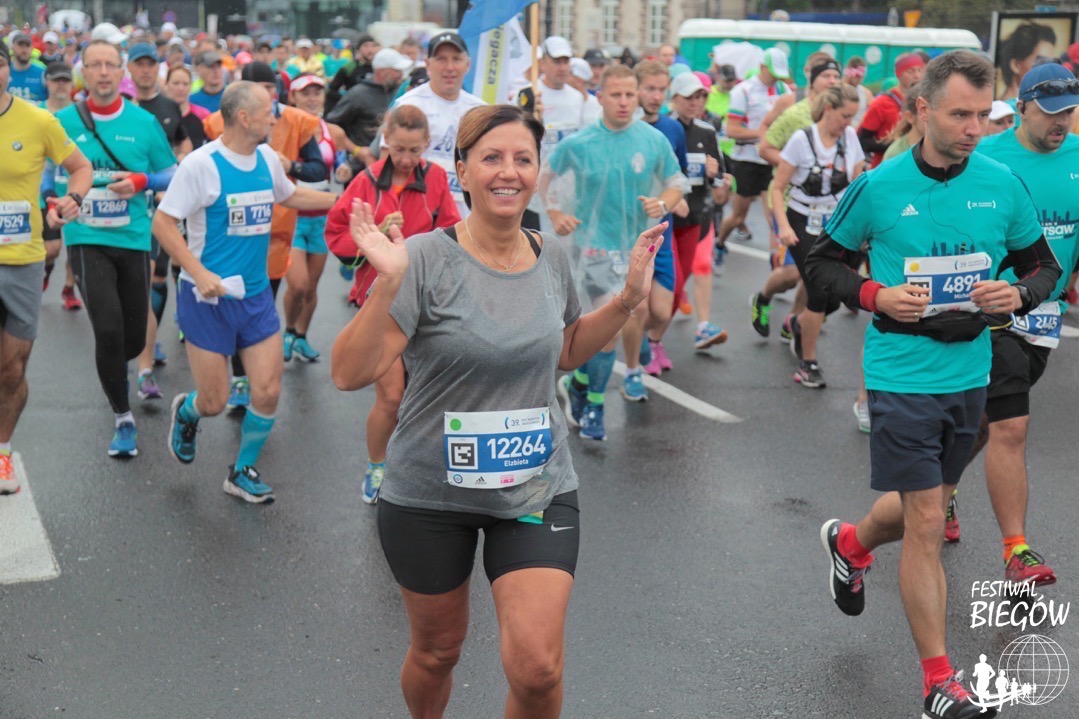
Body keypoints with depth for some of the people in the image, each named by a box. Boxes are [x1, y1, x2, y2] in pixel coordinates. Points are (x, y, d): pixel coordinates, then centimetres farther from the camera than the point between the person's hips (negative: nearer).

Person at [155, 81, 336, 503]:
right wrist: (199, 274, -24)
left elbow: (290, 196, 26)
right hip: (209, 296, -5)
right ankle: (186, 412, 38)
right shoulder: (201, 164, -15)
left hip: (256, 294, 6)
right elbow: (162, 223, -14)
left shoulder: (267, 158, 5)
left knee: (268, 390, -1)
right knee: (214, 402, 0)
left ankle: (243, 472, 21)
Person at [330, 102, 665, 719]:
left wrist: (629, 299, 4)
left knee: (538, 668, -9)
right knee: (437, 651, 17)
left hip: (539, 488, 3)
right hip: (430, 491, -2)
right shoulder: (426, 259, -16)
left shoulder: (552, 256, -1)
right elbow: (351, 373, -21)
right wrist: (388, 285, -34)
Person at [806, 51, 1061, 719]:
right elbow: (821, 261, 2)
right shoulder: (879, 187, -10)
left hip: (970, 373, 5)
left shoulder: (1002, 183, -1)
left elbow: (1045, 264, 10)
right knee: (926, 523, -4)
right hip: (903, 375, -4)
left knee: (926, 504, 21)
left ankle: (850, 543, 55)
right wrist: (875, 295, -15)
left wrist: (1019, 294, -12)